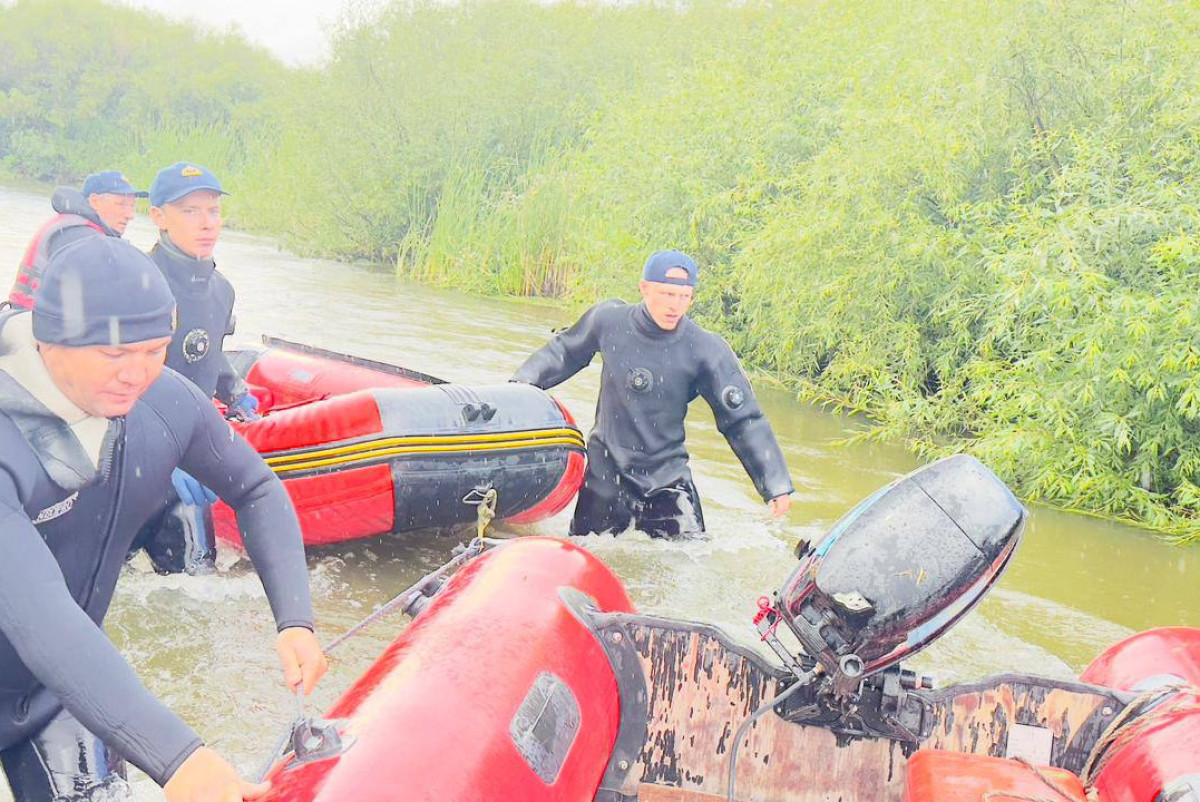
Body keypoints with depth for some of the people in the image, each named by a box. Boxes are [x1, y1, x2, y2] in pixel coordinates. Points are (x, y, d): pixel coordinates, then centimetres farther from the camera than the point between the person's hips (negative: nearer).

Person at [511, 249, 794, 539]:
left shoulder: (707, 350, -14)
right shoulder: (608, 319, -10)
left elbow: (743, 420, -10)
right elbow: (564, 351, 11)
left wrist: (776, 485, -11)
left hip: (666, 478, -1)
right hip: (604, 473, 1)